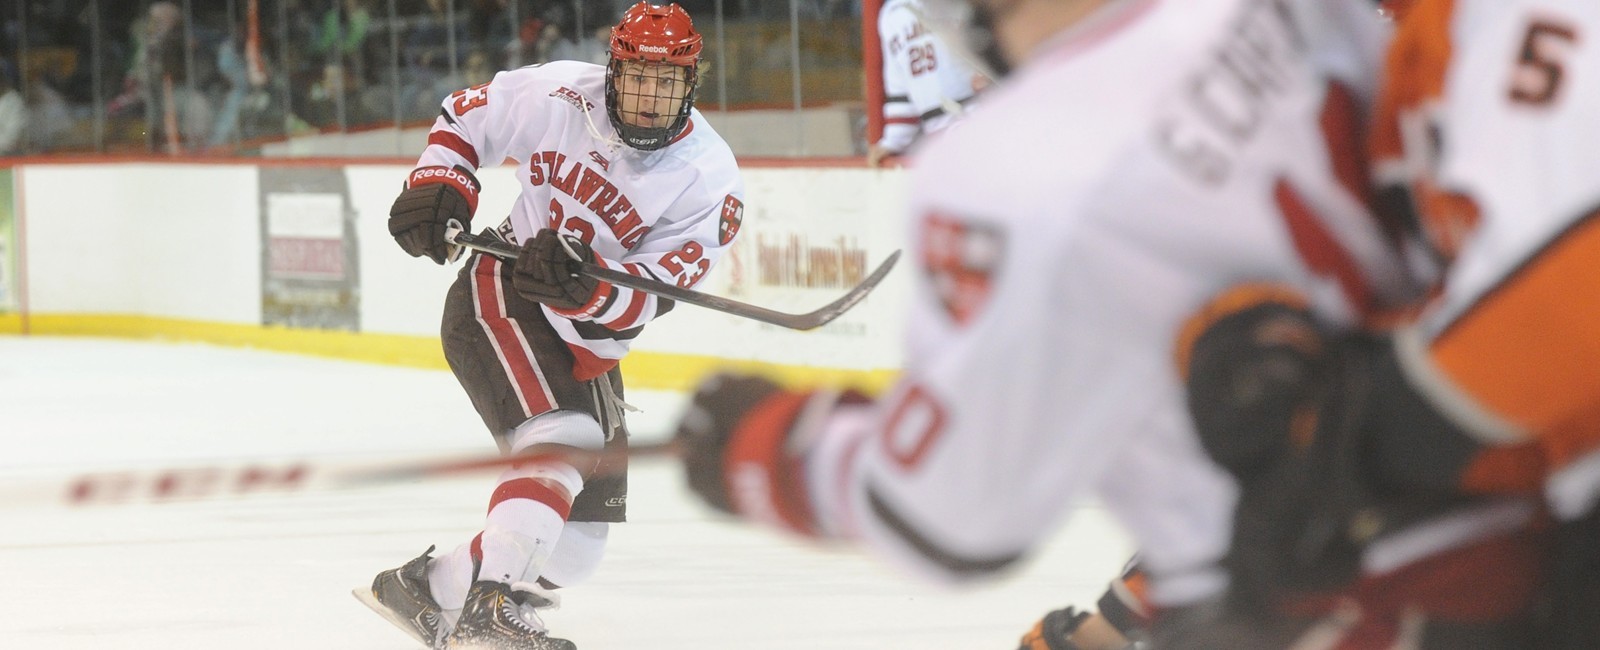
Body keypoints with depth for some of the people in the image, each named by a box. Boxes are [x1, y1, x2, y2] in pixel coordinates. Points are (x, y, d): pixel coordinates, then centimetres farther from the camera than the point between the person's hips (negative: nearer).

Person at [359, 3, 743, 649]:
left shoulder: (709, 177, -12)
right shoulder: (559, 95, -11)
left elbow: (649, 298, -19)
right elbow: (465, 117, 7)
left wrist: (583, 287, -37)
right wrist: (438, 186, -9)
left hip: (586, 345, 5)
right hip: (499, 299, -5)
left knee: (578, 542, 4)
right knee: (563, 443, -30)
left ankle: (426, 589, 19)